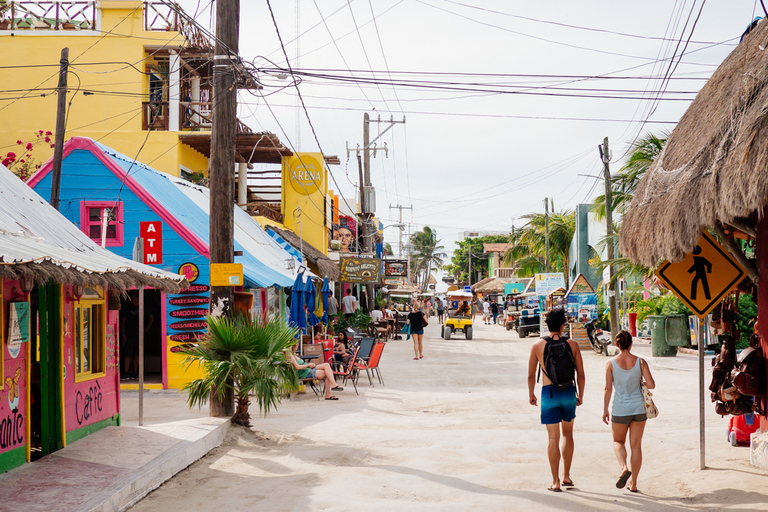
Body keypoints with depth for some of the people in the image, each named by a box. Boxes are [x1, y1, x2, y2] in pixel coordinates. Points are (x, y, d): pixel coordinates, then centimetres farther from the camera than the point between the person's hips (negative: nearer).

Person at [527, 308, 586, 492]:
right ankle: (566, 476, 22)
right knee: (568, 434, 19)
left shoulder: (538, 346, -4)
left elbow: (531, 375, 1)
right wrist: (580, 395, 15)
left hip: (549, 394, -1)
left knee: (553, 438, 2)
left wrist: (531, 394, 16)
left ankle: (556, 482, 2)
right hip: (569, 393, 1)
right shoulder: (572, 345, -2)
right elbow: (580, 373, 1)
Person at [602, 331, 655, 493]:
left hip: (620, 409, -1)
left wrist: (605, 410, 2)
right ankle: (633, 483, 14)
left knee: (618, 441, 18)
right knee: (636, 445, 11)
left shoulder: (611, 364, -8)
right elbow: (651, 385, -6)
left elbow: (608, 389, -7)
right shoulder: (640, 362, -4)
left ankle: (624, 468, -10)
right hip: (639, 408, 1)